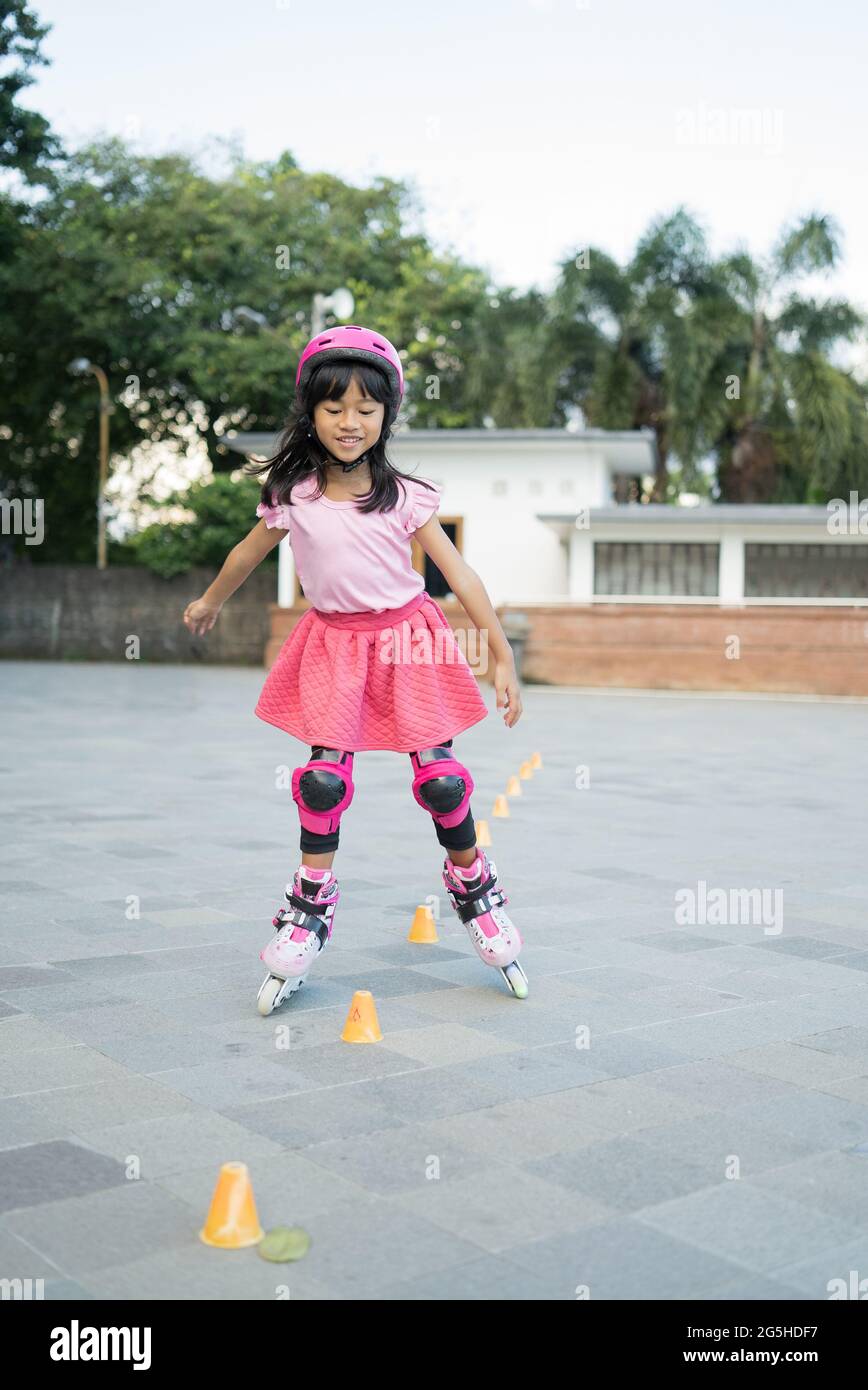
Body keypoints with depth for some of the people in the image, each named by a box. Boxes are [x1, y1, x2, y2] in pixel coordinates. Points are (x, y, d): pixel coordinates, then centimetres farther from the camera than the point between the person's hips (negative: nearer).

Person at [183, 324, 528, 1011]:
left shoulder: (404, 495, -8)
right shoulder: (292, 494, -4)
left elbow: (460, 573, -8)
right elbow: (250, 552, 14)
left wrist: (503, 658, -10)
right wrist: (209, 603, 30)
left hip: (407, 638, -1)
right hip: (334, 643, 1)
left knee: (440, 775, -2)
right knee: (324, 776, -5)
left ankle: (473, 884, 21)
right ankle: (313, 904, 13)